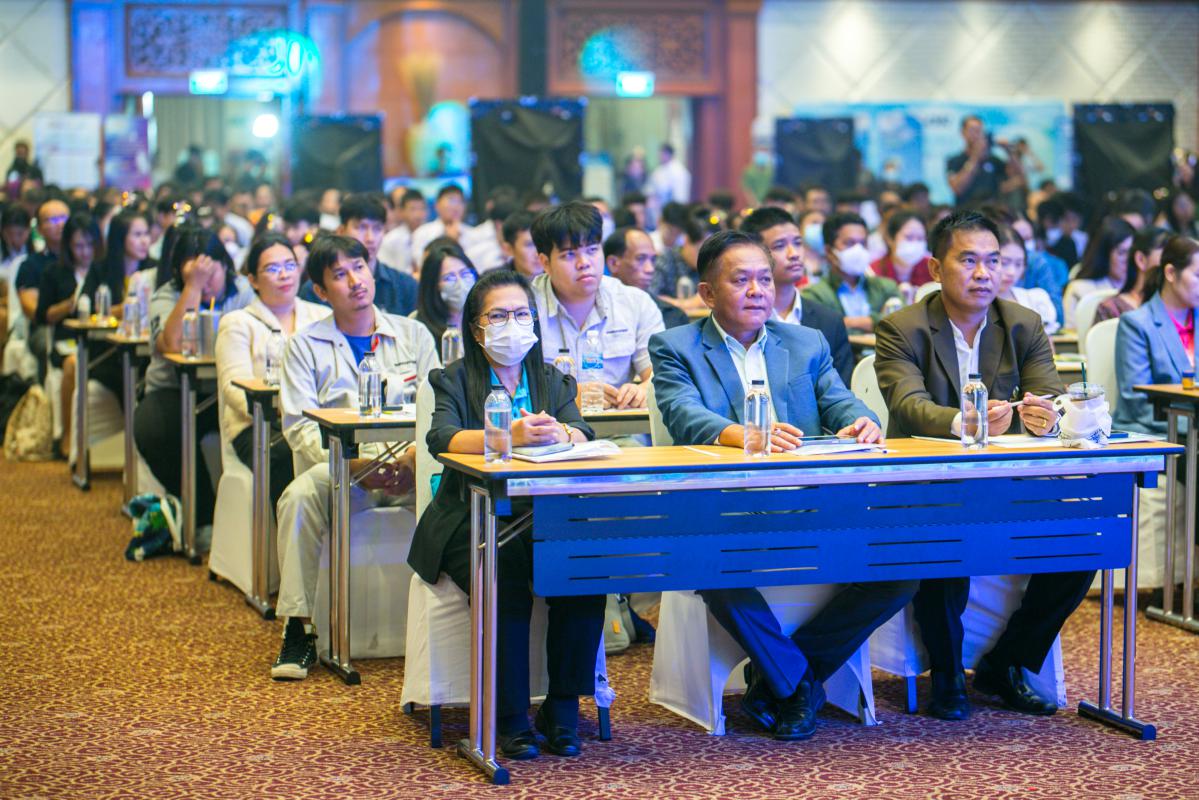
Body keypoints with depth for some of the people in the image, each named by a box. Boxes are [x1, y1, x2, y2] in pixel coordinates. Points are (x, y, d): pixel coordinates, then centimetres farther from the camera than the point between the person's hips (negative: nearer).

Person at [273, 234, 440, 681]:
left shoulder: (413, 335, 16)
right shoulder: (305, 346, 11)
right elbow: (299, 425, -1)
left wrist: (415, 456, -16)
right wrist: (353, 464, -19)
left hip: (407, 467, 1)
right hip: (340, 470, 0)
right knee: (300, 496, -33)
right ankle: (298, 629, -23)